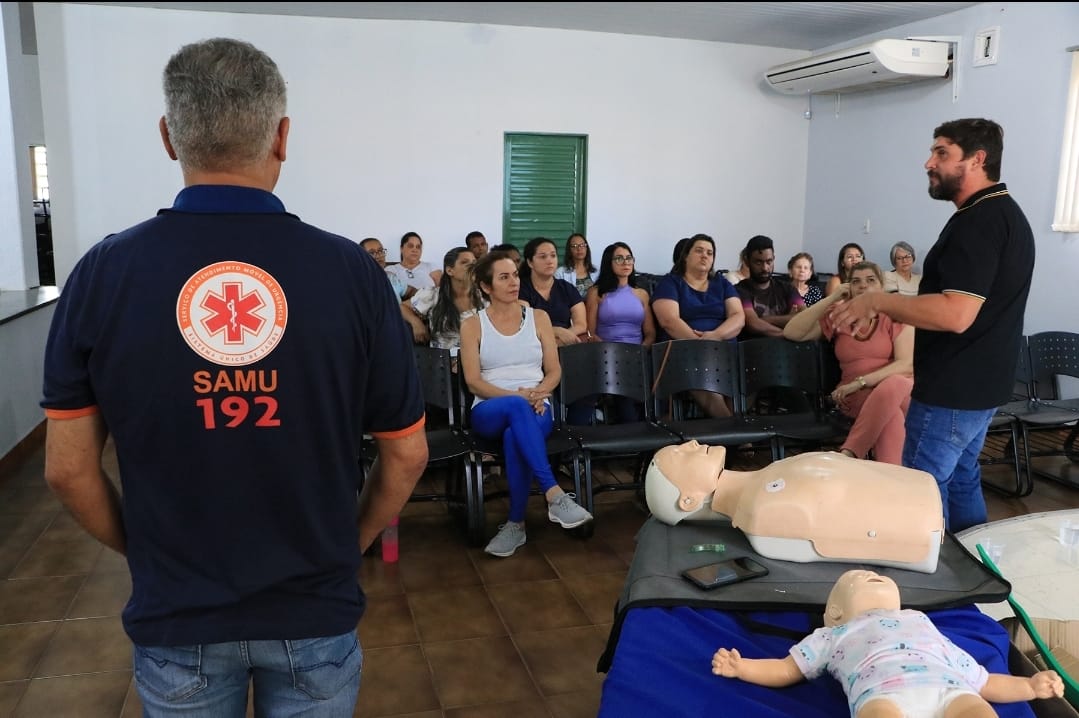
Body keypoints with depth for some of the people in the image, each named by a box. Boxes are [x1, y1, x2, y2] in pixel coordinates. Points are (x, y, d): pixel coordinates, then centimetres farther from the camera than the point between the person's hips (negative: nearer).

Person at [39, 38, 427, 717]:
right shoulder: (351, 270, -15)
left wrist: (146, 553, 11)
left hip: (175, 614, 1)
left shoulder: (104, 271, -12)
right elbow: (407, 454, -7)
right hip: (315, 608, 0)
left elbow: (69, 467, -5)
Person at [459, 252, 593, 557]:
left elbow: (554, 371, 9)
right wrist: (516, 396, -18)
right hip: (490, 412, -1)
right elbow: (473, 382, -3)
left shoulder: (538, 317, 12)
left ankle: (516, 523, -26)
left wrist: (538, 393, -14)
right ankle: (554, 495, -41)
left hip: (536, 409, 1)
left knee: (515, 436, -37)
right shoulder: (472, 325, 6)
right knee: (515, 407, -39)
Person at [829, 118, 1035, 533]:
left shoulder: (977, 222, -21)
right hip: (978, 383, 11)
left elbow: (955, 315, -30)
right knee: (961, 479, 20)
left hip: (952, 389, -11)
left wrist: (878, 300, -19)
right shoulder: (1005, 214, 13)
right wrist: (882, 308, 14)